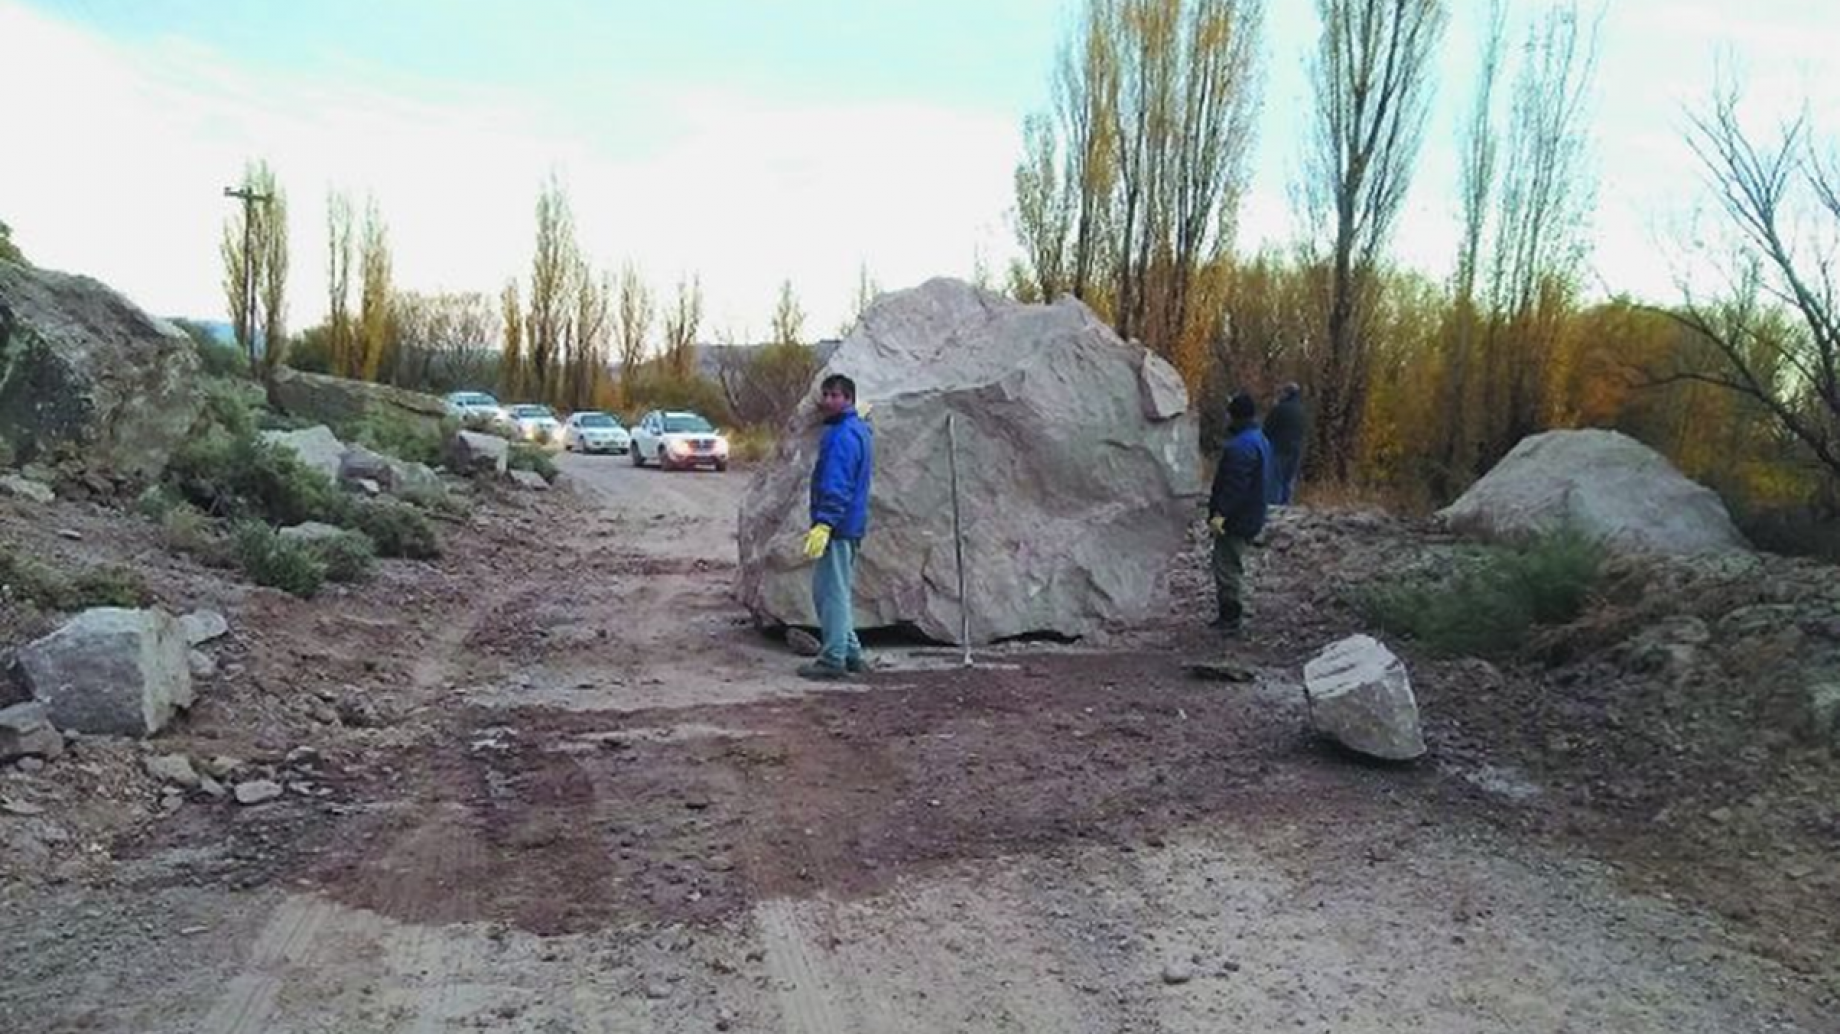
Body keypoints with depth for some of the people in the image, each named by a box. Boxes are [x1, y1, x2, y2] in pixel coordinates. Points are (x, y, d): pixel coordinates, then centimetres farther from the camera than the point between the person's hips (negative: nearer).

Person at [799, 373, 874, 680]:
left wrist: (824, 523, -30)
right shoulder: (861, 429, 15)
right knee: (838, 591, 17)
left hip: (838, 527, -10)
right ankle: (851, 654, 23)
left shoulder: (842, 436, -17)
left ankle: (833, 660, -2)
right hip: (851, 527, 10)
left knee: (830, 591, -6)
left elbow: (837, 485, -26)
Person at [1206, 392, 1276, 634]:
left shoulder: (1240, 446, -21)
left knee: (1228, 567, -5)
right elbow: (1272, 477, 21)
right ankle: (1229, 615, 26)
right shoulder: (1260, 440, 14)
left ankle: (1231, 619, 0)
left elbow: (1235, 484, -28)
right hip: (1252, 516, 11)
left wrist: (1220, 512, -30)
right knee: (1232, 565, 18)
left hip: (1235, 519, -11)